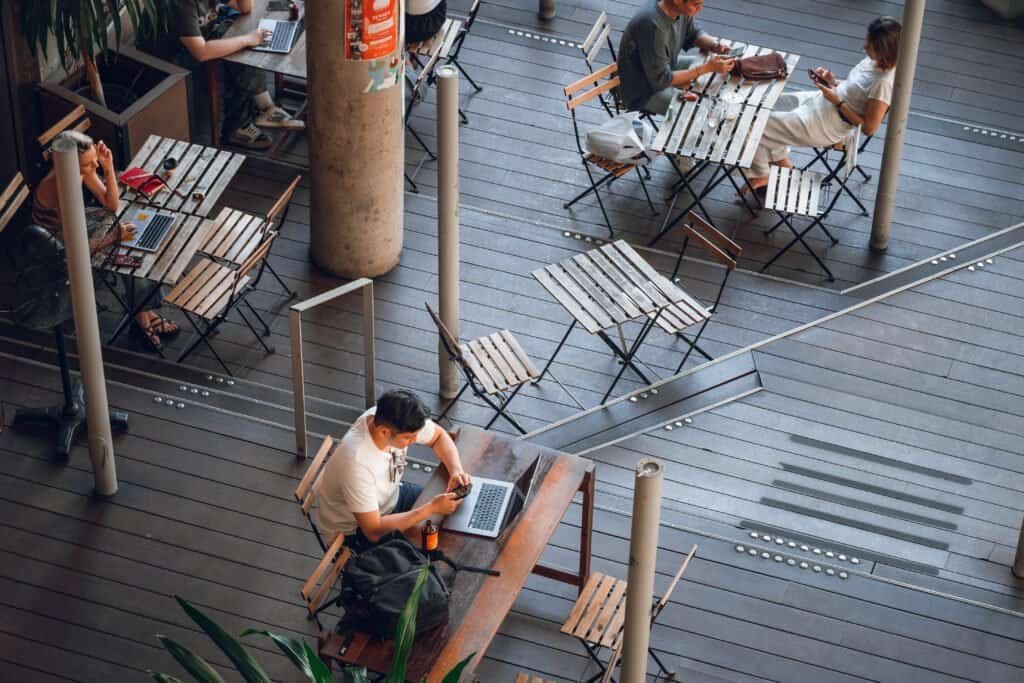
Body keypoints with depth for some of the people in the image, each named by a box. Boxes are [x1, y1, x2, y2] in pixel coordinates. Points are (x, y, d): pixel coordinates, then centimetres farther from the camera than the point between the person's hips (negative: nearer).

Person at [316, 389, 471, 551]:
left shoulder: (392, 418, -21)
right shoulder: (356, 462, -40)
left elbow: (439, 436, 0)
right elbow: (374, 531, -35)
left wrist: (456, 470, -19)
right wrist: (432, 508, -33)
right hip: (355, 531, -7)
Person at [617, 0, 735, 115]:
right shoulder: (652, 26, -35)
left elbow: (694, 34, 9)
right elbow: (661, 80, -29)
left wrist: (715, 45, -13)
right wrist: (707, 68, -30)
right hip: (643, 93, -8)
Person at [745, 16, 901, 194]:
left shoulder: (884, 83, -28)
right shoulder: (874, 60, -4)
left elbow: (869, 128, -23)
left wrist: (837, 102, -21)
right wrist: (833, 82, -4)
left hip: (827, 124, -9)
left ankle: (761, 174, 20)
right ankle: (780, 159, 30)